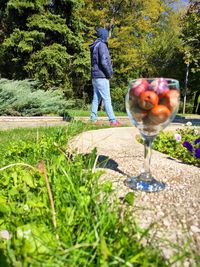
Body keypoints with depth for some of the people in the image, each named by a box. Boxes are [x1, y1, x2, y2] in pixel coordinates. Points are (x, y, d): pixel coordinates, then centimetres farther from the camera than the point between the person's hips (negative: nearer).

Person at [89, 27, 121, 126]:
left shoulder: (94, 46, 20)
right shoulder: (102, 45, -8)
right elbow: (104, 61, -19)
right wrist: (109, 73, -7)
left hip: (95, 76, 9)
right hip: (101, 76, -9)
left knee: (96, 98, 8)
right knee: (107, 99, -9)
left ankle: (94, 119, 9)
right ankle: (113, 120, -8)